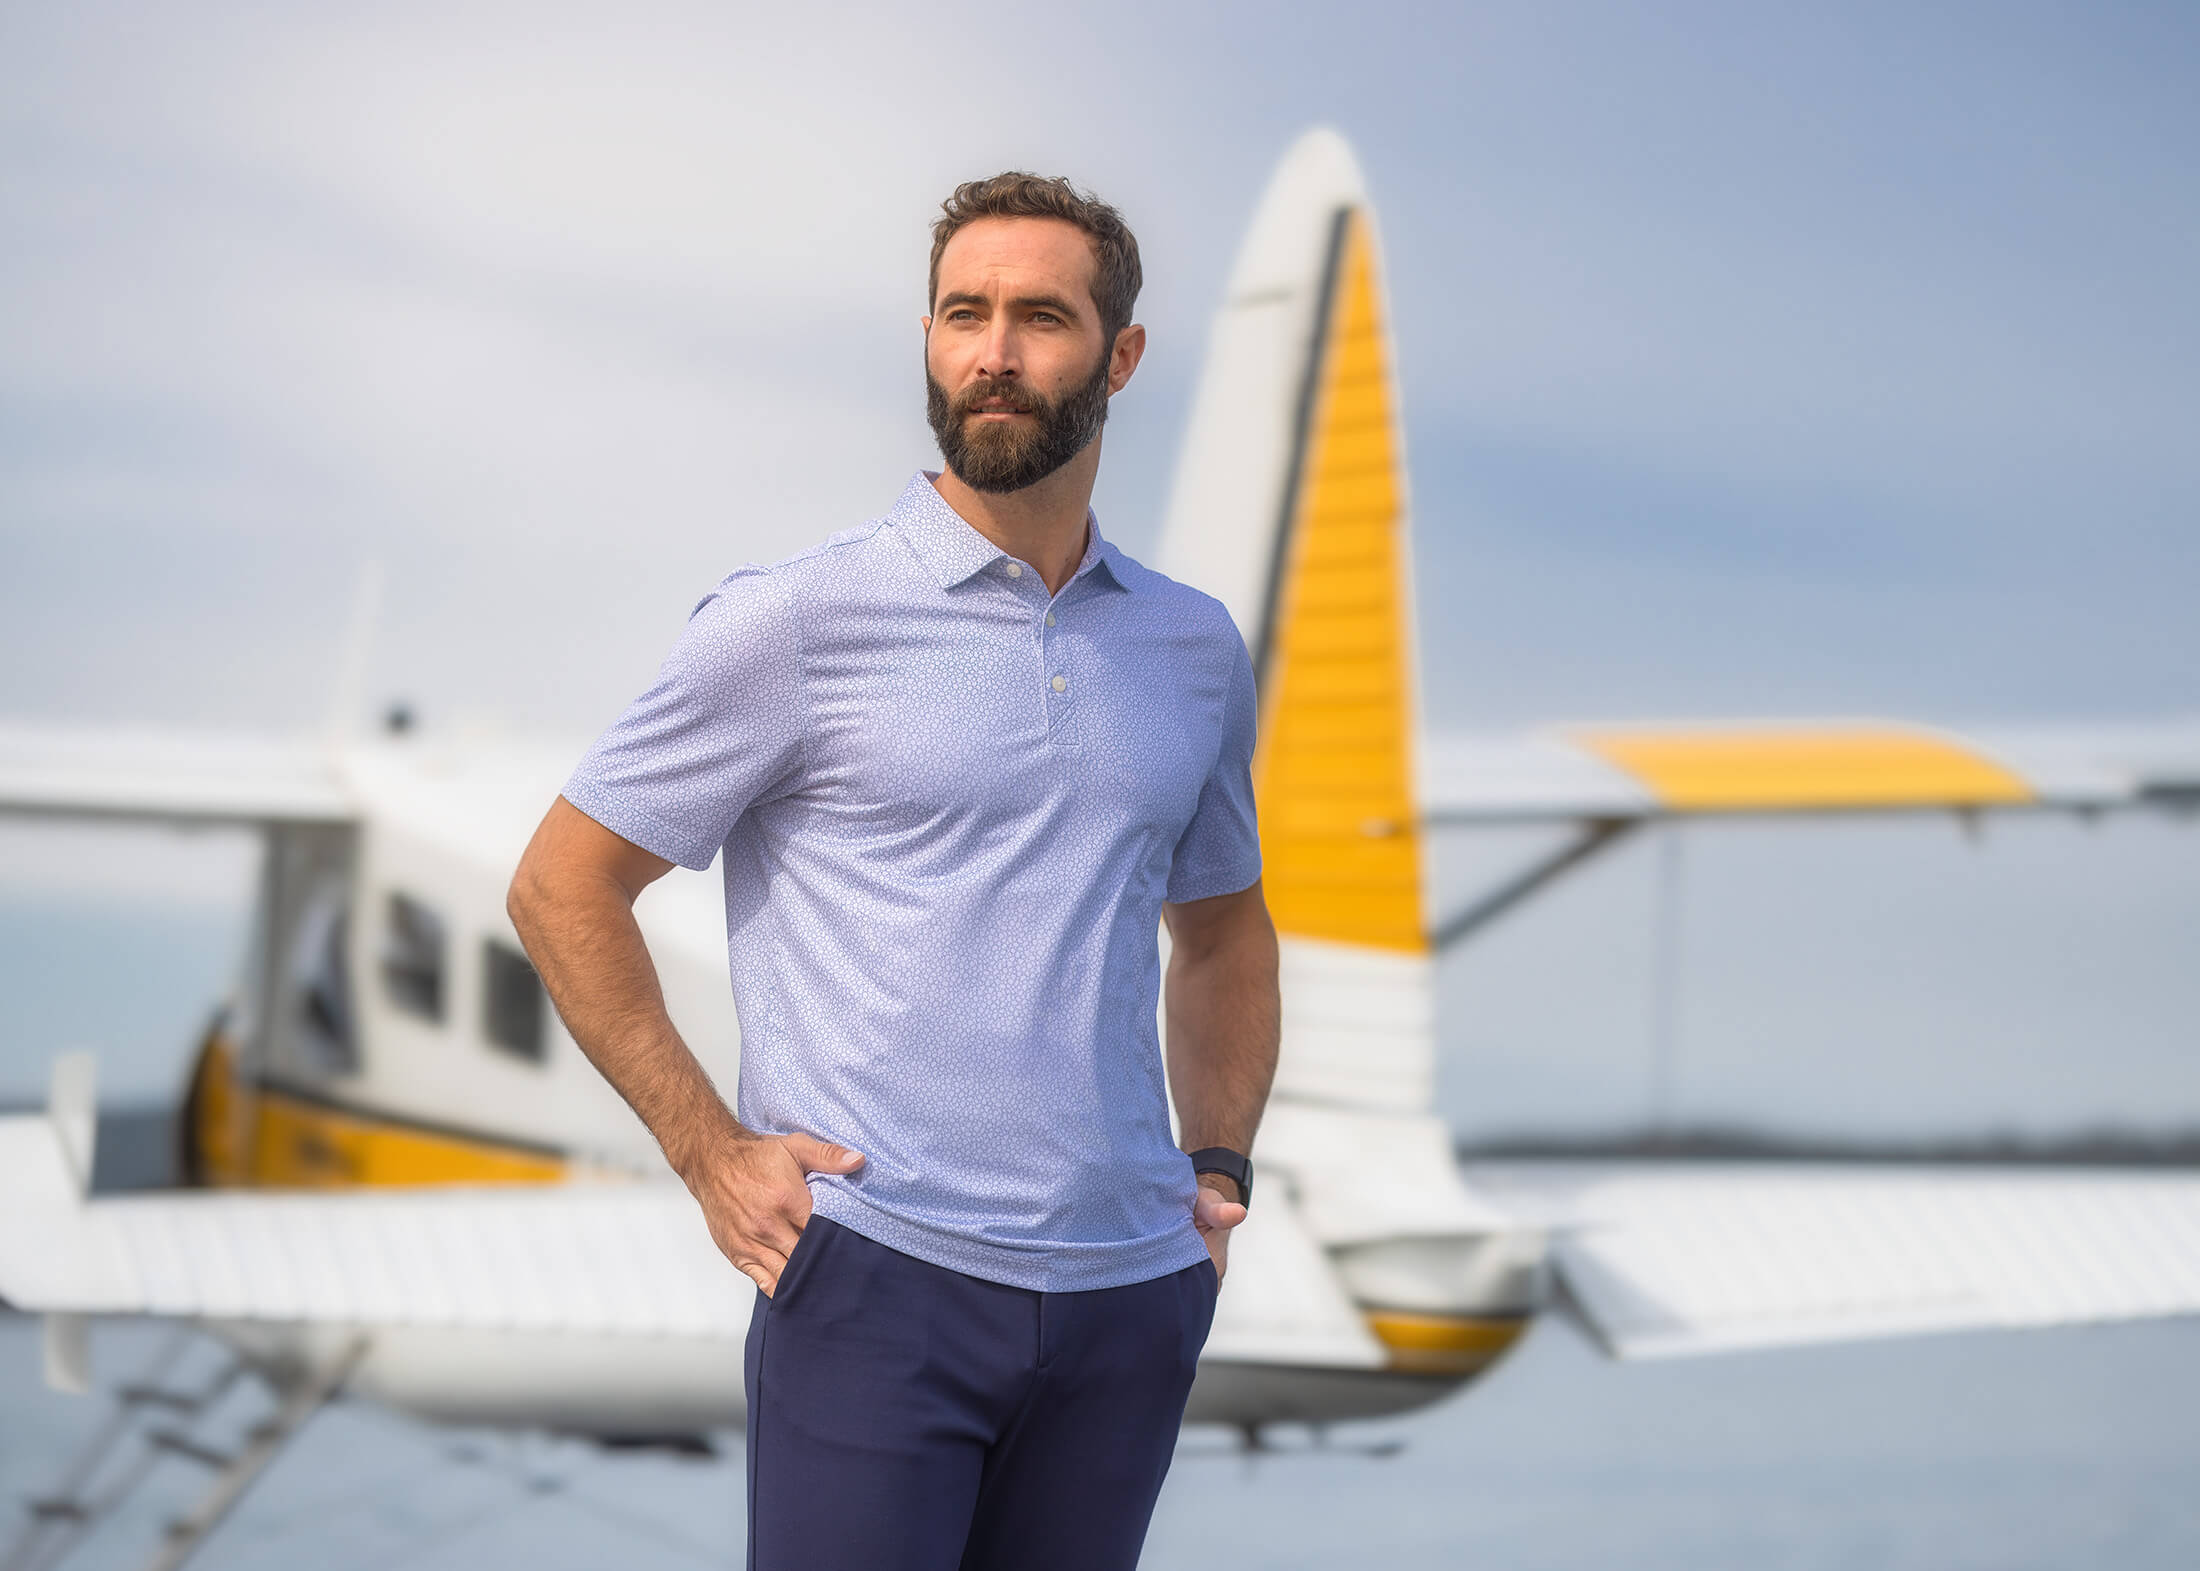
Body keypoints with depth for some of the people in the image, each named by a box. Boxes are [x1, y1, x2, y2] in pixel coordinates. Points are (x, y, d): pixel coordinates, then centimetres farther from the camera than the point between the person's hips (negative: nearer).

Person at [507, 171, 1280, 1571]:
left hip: (1130, 1298, 4)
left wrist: (1222, 1165, 14)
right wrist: (709, 1149, -6)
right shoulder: (796, 622, -3)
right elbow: (562, 887, 1)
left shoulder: (1197, 650, 12)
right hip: (877, 1282, -4)